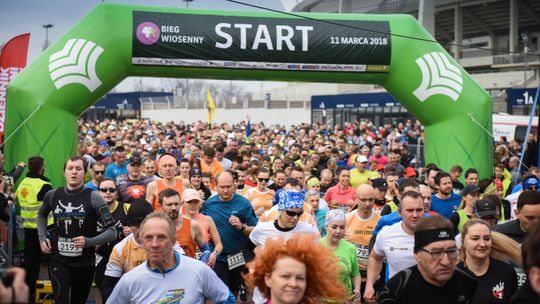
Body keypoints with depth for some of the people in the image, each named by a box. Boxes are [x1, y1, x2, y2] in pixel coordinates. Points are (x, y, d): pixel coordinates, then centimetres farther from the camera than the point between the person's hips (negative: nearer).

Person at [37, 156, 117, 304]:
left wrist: (89, 242, -25)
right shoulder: (53, 195, 0)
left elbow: (111, 232, -11)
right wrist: (42, 238, 9)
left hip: (84, 262, 0)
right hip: (58, 260, 1)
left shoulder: (93, 198, -10)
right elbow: (42, 215, 24)